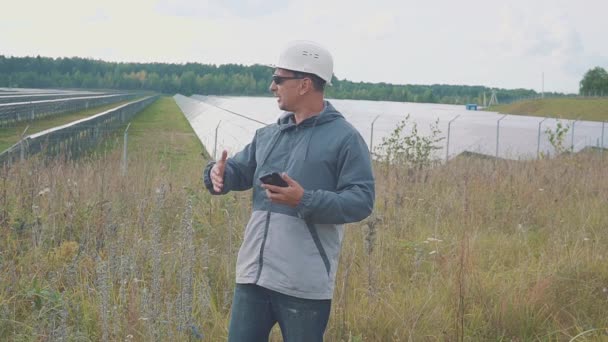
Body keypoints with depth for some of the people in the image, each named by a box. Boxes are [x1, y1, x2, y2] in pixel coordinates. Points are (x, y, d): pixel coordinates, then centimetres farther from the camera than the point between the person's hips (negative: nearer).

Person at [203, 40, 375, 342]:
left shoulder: (344, 138, -7)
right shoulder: (268, 135, 14)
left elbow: (361, 200, -13)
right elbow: (239, 170, 16)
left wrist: (305, 201, -24)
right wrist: (218, 173, -8)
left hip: (304, 283, -6)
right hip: (253, 272, 6)